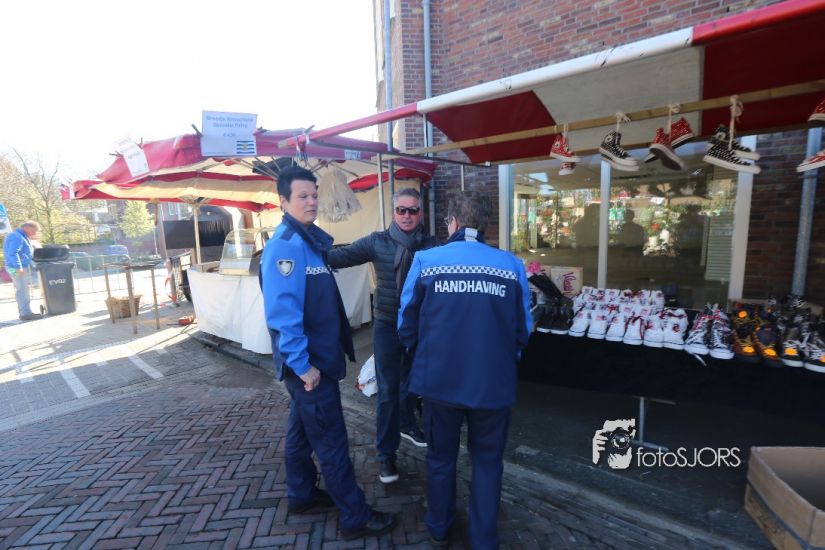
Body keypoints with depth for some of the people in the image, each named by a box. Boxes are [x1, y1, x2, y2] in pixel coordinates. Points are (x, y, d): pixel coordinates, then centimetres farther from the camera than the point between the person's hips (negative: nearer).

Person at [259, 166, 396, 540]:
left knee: (302, 431, 22)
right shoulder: (286, 245, -20)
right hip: (309, 363, -9)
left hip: (315, 358, 10)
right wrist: (302, 365, -23)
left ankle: (301, 495, 41)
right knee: (332, 442, 3)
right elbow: (282, 313, -26)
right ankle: (356, 518, 20)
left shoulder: (309, 240, 11)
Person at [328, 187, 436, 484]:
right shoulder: (377, 241, -10)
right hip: (387, 325, -2)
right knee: (388, 389, 6)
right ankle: (386, 453, 24)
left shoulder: (431, 245, -5)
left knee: (411, 380, 24)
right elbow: (343, 255, -22)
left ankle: (407, 424, 52)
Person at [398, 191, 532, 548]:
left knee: (440, 459, 23)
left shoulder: (425, 261, -9)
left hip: (439, 379, 1)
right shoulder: (512, 266, -7)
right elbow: (522, 331, -1)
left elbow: (406, 326, -2)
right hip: (494, 383, 0)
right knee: (487, 463, 22)